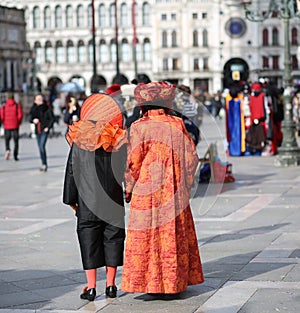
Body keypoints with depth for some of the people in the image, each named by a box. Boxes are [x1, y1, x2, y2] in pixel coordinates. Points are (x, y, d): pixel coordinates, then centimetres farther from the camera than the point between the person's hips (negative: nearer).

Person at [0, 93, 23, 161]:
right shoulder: (17, 105, -1)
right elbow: (20, 115, -9)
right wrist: (18, 123, 5)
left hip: (7, 126, 1)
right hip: (15, 126, -1)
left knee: (7, 140, 15)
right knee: (16, 142, 6)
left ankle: (7, 150, -13)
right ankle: (15, 156, 1)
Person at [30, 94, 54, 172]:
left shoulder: (47, 108, -6)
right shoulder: (33, 109, 7)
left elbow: (52, 118, -2)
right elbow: (31, 119, 14)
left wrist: (48, 127, -12)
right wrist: (33, 120, -8)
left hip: (44, 130, -6)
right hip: (37, 130, 6)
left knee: (42, 146, -18)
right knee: (40, 148, 10)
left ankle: (44, 164, -13)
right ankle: (44, 165, 19)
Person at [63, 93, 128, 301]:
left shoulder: (79, 140, -4)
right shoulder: (119, 140, -3)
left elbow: (72, 171, 0)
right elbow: (127, 171, 0)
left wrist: (70, 198, 8)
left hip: (87, 200, -1)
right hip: (113, 202, 1)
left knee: (89, 238, 4)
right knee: (112, 238, 9)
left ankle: (91, 287, 2)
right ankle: (111, 285, 13)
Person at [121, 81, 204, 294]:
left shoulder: (140, 128, -9)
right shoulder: (178, 125, 1)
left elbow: (133, 163, -9)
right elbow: (192, 157, 3)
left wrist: (128, 189, 4)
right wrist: (184, 185, 13)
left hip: (147, 192, -4)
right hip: (174, 194, 4)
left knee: (147, 237, 4)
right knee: (175, 235, 12)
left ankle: (152, 282, 5)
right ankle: (175, 281, 18)